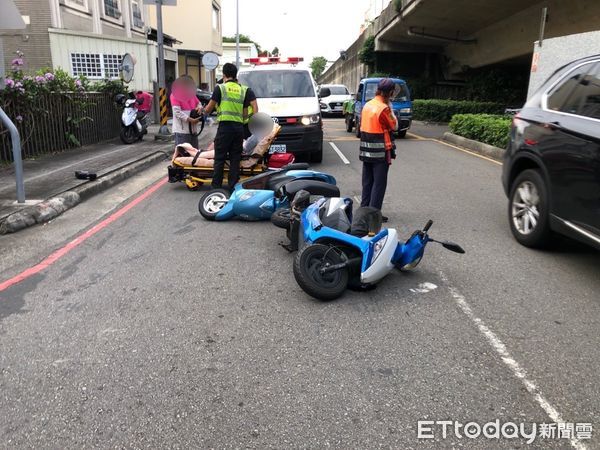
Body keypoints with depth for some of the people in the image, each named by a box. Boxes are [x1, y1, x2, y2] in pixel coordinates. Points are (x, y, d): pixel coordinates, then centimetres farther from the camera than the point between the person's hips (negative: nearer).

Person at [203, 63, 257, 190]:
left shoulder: (220, 88, 0)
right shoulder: (244, 90, 12)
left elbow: (209, 108, 6)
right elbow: (245, 114, 7)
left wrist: (204, 112, 25)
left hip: (225, 127, -4)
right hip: (239, 127, 4)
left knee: (220, 158, 2)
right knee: (235, 159, 9)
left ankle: (216, 186, 5)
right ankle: (233, 186, 11)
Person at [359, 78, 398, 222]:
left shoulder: (367, 105, 8)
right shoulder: (384, 108, -16)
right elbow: (394, 126, -5)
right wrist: (390, 108, 1)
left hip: (366, 150, 8)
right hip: (381, 152, -7)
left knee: (367, 182, 13)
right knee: (379, 183, -1)